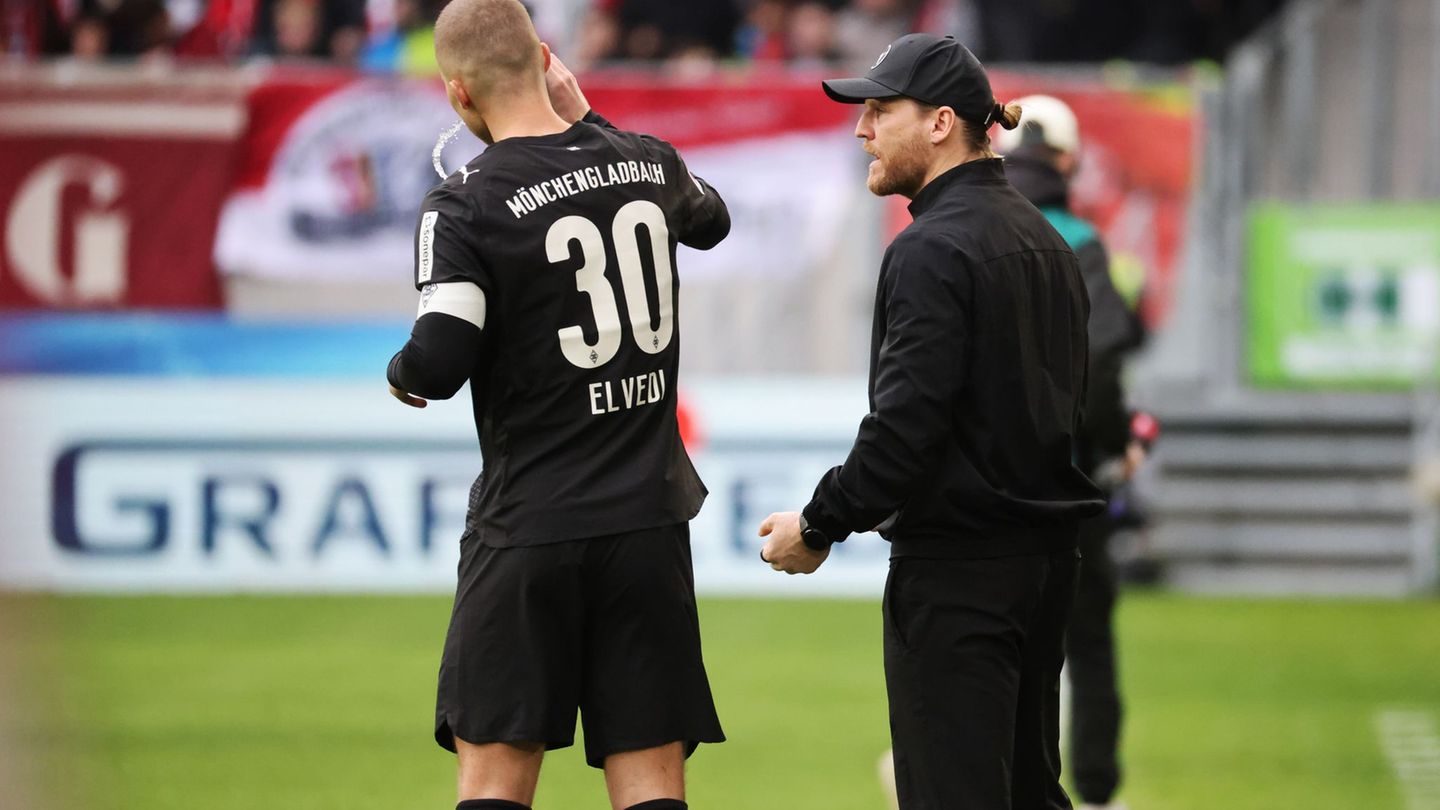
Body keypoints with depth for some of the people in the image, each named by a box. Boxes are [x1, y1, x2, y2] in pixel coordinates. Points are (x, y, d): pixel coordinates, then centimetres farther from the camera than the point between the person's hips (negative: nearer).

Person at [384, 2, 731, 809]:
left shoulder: (464, 206, -11)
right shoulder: (647, 162, 5)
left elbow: (439, 363, -20)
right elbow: (710, 219, 29)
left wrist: (404, 374, 4)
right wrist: (589, 121, 31)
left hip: (530, 527, -4)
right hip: (649, 519, 4)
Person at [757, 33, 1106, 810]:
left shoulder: (933, 250, -15)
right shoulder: (1044, 242, 14)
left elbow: (904, 423, -21)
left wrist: (820, 526, -9)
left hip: (957, 570, -9)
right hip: (1042, 554, 9)